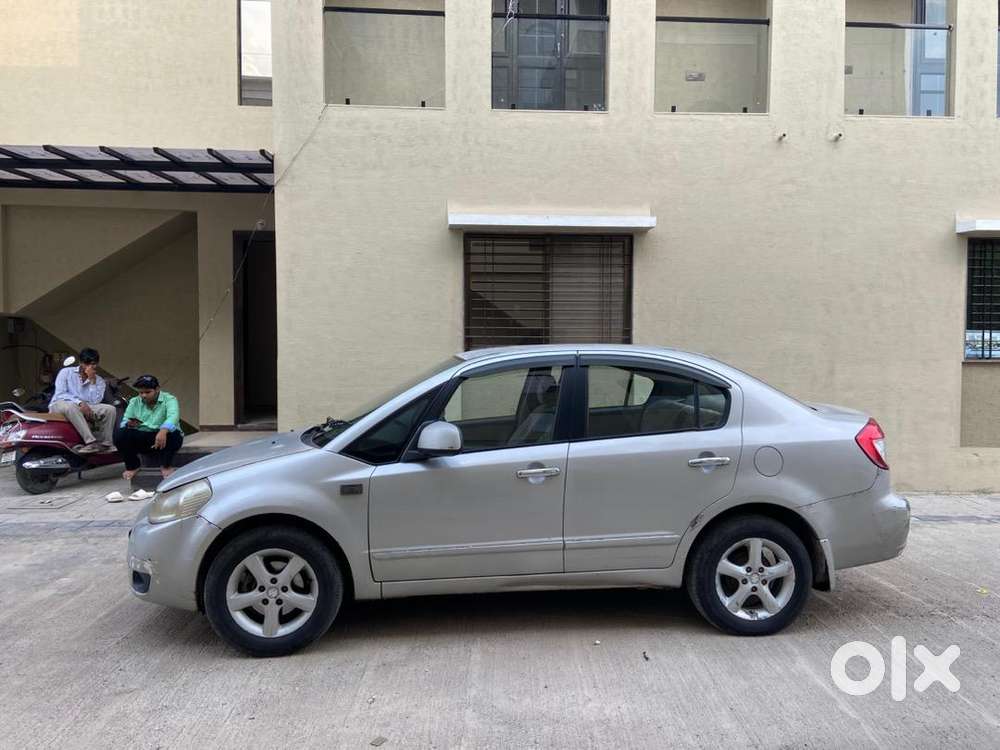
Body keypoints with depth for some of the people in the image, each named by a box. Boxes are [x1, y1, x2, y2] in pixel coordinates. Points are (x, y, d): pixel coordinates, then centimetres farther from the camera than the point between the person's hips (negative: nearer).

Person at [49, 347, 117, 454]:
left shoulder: (99, 380, 8)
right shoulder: (66, 372, 3)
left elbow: (95, 401, -7)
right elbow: (60, 394, -11)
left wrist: (92, 381, -13)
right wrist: (79, 402, -26)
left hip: (85, 408, 3)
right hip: (60, 405, -3)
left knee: (109, 409, -21)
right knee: (71, 407, -40)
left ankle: (105, 444, -24)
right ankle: (91, 442, -47)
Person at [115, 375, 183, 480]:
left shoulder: (169, 399, -5)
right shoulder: (134, 402, 10)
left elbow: (173, 416, -25)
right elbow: (124, 421, 2)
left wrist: (163, 431, -47)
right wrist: (129, 424, -25)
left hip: (164, 436, -3)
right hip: (140, 438, 3)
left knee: (174, 435, -35)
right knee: (121, 435, -23)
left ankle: (166, 465, -8)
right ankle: (132, 466, 1)